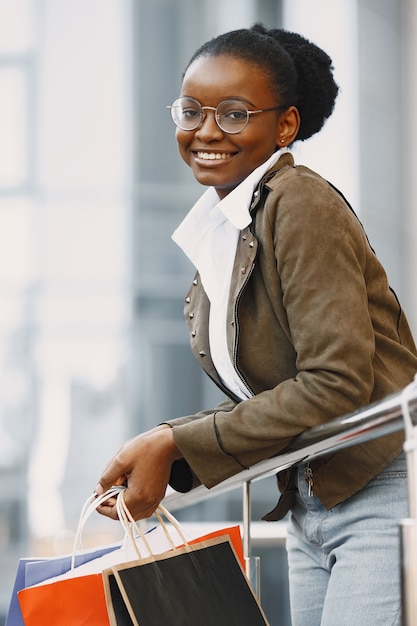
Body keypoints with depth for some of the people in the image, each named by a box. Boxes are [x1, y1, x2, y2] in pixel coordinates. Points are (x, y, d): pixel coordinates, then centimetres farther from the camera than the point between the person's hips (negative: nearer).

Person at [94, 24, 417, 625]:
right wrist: (154, 455, -2)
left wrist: (174, 442, -17)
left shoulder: (300, 205, -14)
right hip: (309, 506, 8)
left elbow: (336, 384, -21)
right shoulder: (215, 227, 10)